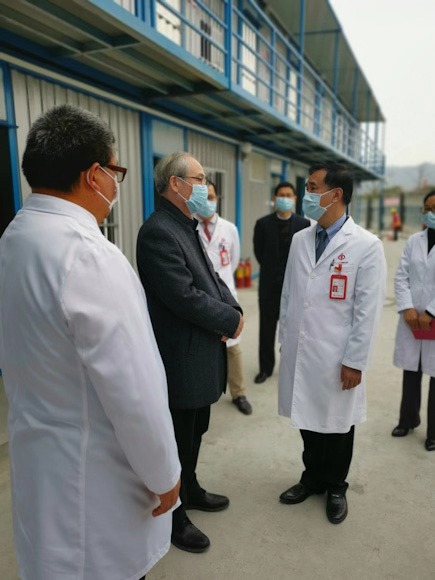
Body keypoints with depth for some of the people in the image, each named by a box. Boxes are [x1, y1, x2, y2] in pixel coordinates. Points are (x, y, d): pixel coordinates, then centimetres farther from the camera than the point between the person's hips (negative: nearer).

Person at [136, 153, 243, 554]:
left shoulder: (188, 227, 11)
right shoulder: (158, 231, -21)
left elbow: (211, 278, 13)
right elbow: (184, 296, -26)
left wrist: (233, 309, -6)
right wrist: (231, 320, -14)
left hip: (201, 354, 10)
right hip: (181, 358, -9)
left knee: (195, 431, 24)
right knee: (178, 438, 9)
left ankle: (189, 489, 46)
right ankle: (174, 516, 30)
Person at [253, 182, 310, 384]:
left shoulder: (304, 224, 0)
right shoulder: (263, 223, 0)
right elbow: (258, 252, 7)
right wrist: (271, 269, 10)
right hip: (269, 283, 1)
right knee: (267, 328, 8)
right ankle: (266, 367, 20)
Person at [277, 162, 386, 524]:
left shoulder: (367, 246, -11)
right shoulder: (300, 240, 4)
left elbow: (368, 311, -11)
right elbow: (288, 295, 9)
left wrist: (355, 362, -11)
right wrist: (284, 341, 9)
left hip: (336, 359, -4)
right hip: (299, 354, 4)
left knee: (337, 424, 15)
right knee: (308, 420, 17)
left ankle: (336, 487, 39)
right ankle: (313, 478, 42)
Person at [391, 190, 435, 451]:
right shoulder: (414, 241, 7)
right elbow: (401, 277, 5)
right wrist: (407, 308, -7)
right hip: (412, 317, 3)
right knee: (410, 371, 13)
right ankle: (409, 418, 32)